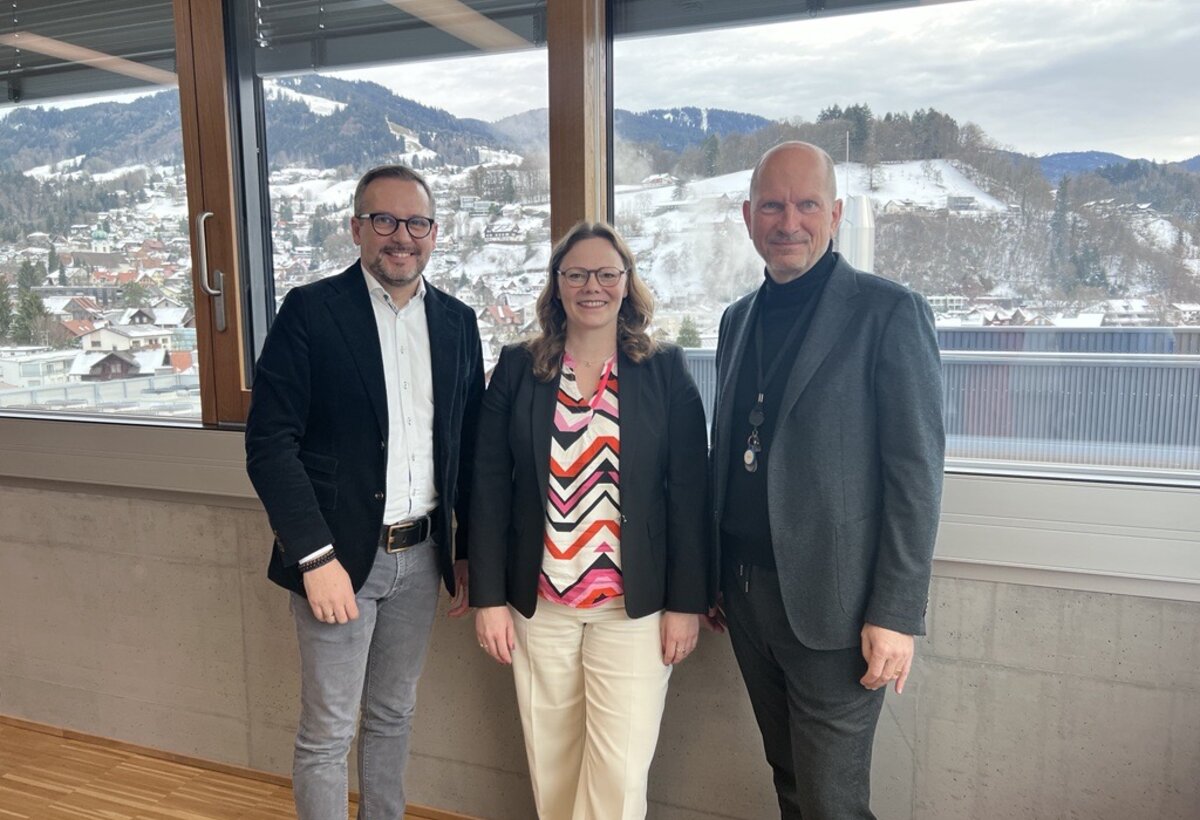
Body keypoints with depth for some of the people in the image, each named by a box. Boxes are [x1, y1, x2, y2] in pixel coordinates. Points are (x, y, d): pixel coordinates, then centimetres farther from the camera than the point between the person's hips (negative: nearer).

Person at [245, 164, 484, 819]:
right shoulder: (310, 311, -8)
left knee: (393, 716, 20)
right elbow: (269, 442, -12)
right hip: (340, 555, -4)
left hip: (422, 555, 4)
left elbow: (468, 446, 9)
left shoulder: (457, 321, 5)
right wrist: (316, 557, -17)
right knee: (327, 734, 8)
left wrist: (470, 551, 9)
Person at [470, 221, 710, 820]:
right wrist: (488, 597, -2)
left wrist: (686, 602, -5)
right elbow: (489, 489, 1)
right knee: (551, 764, 14)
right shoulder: (518, 369, 2)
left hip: (634, 606, -1)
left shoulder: (665, 372, -1)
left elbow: (689, 495, -3)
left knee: (620, 770, 1)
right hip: (538, 605, 2)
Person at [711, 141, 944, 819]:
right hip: (746, 592, 6)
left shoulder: (889, 312, -8)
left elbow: (917, 473, -12)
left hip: (831, 604, -6)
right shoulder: (739, 319, 11)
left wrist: (896, 613, -15)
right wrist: (717, 577, 14)